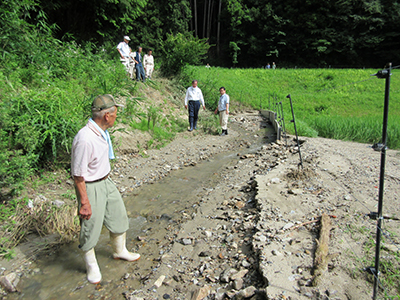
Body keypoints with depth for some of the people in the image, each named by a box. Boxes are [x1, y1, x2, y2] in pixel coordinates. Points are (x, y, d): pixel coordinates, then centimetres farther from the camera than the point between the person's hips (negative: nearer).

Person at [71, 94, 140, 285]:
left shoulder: (102, 132, -1)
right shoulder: (85, 139, -30)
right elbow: (78, 175, -24)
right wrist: (85, 202, -20)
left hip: (106, 181, 9)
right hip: (91, 187, -9)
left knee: (119, 217, 20)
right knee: (91, 228, 9)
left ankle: (120, 251, 44)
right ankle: (91, 266, 33)